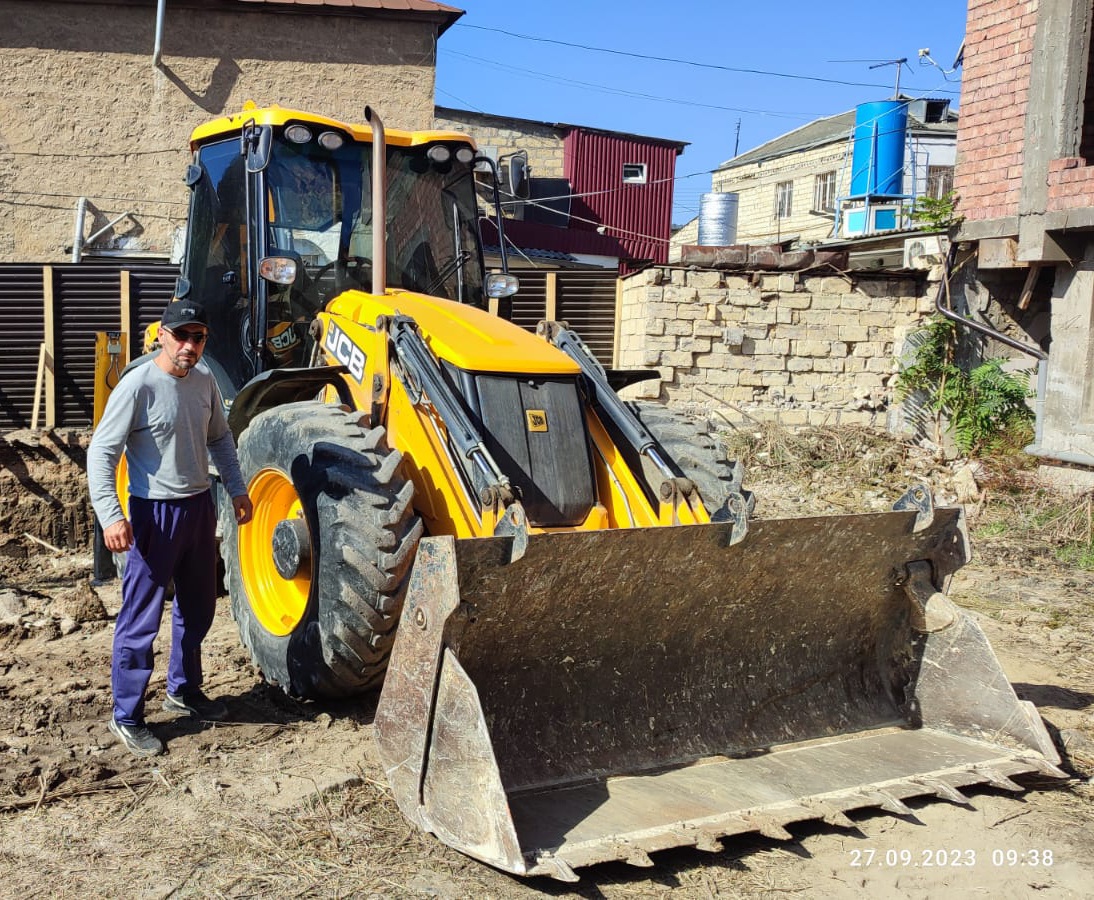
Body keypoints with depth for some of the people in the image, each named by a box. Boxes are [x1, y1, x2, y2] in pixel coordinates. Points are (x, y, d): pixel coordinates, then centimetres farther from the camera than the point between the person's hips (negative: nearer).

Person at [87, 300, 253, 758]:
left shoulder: (204, 380, 3)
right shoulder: (138, 386, -18)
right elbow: (101, 453, -18)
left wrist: (237, 489, 15)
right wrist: (110, 515, -26)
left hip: (199, 506, 7)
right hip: (154, 513, -7)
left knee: (197, 607, 19)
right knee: (141, 618, 0)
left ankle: (183, 691, 38)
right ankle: (126, 716, 14)